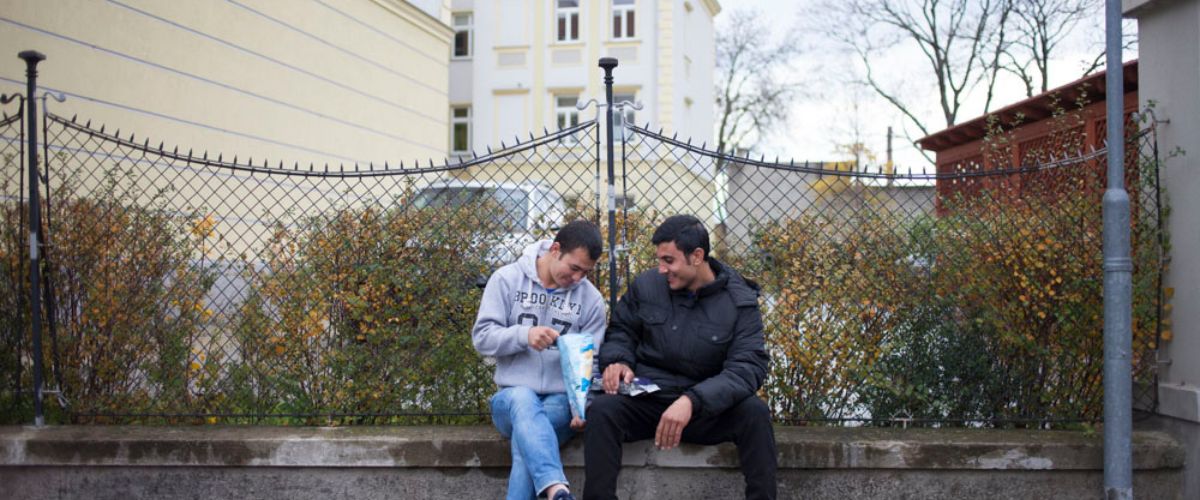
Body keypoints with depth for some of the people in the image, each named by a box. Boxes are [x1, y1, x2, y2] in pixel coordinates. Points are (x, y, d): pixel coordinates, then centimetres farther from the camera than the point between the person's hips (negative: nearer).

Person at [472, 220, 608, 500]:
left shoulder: (591, 299, 6)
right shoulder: (507, 279, 2)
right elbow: (482, 337, -2)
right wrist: (524, 335, -21)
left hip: (561, 401, 1)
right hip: (511, 398, -1)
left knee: (526, 437, -34)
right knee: (523, 398, -39)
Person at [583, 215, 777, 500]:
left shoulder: (739, 302, -7)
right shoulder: (646, 285, 0)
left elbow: (749, 367, -18)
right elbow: (621, 330, 15)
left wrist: (692, 401, -33)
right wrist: (618, 361, -11)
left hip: (708, 409, -1)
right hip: (645, 400, 1)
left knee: (755, 413, -29)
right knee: (602, 409, -30)